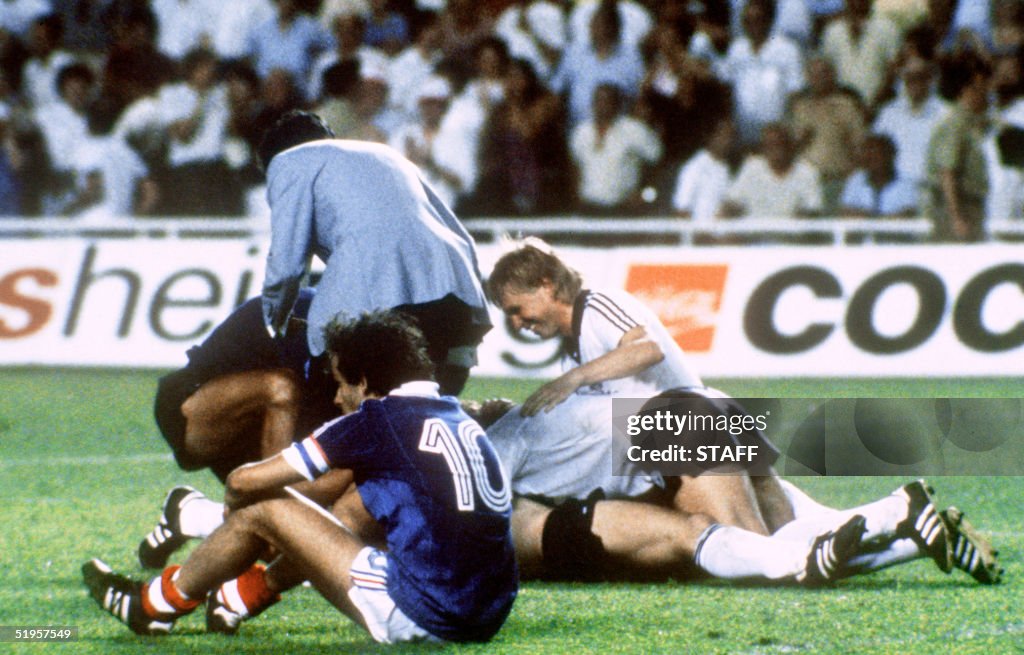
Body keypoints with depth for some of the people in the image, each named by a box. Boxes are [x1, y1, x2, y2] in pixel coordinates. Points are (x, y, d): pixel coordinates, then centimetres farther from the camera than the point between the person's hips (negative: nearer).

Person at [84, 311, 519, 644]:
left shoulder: (379, 420, -6)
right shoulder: (459, 419, 15)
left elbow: (246, 481, -1)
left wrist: (235, 509, 24)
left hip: (422, 618, -8)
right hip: (489, 615, 8)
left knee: (263, 509, 6)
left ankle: (154, 606, 25)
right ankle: (235, 598, 50)